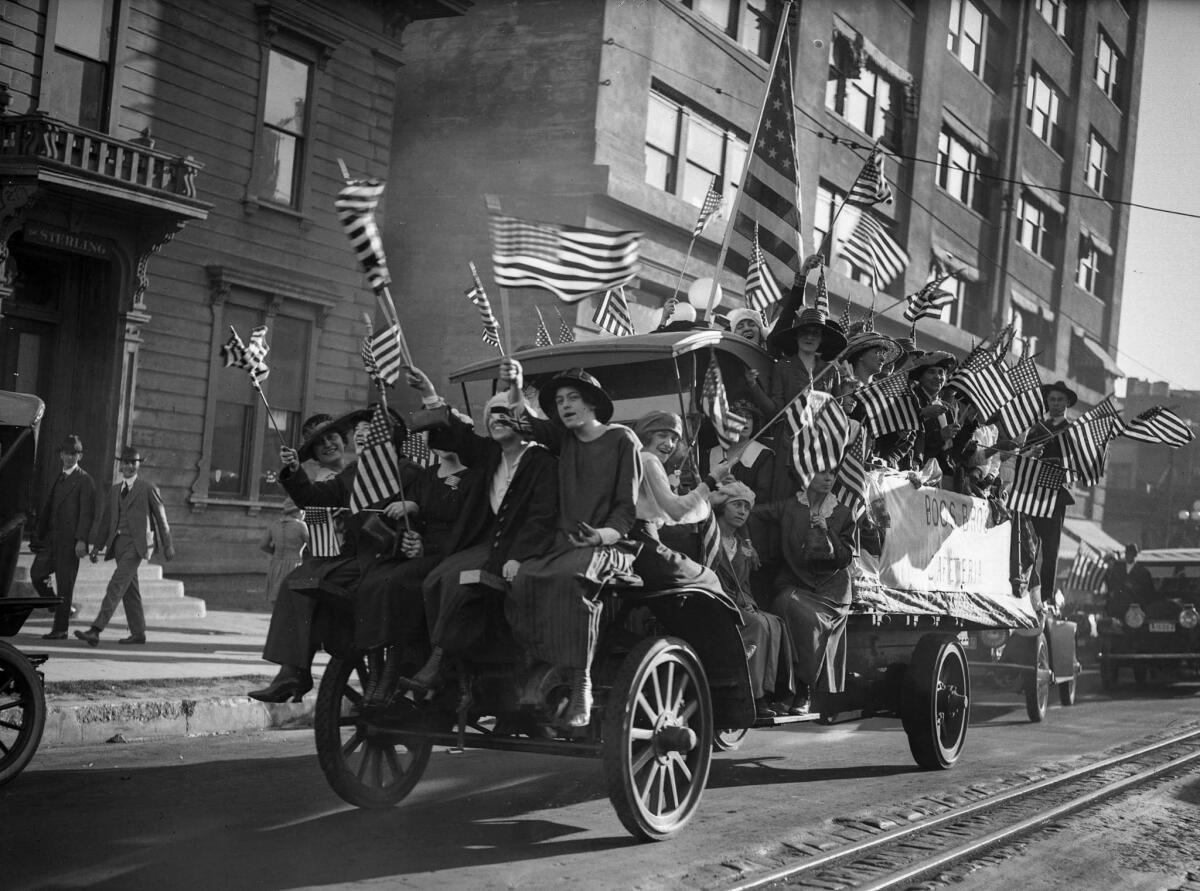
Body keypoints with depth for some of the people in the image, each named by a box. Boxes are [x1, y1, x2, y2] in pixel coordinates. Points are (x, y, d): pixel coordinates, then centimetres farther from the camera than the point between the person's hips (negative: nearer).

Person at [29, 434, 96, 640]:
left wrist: (81, 540, -21)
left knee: (64, 584, -4)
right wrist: (39, 535, 15)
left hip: (70, 540, -7)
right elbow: (48, 508, 20)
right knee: (36, 574, 3)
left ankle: (60, 629, 1)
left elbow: (87, 513, -12)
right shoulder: (59, 478, 19)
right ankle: (62, 610, 19)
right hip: (52, 538, 8)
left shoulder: (85, 480, -5)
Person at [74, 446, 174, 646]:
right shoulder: (115, 490, 17)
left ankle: (96, 630, -23)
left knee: (116, 586, -15)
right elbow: (106, 519, 19)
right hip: (118, 542, 7)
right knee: (129, 588, 10)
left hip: (137, 542, -7)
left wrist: (168, 545, 2)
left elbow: (161, 517, 2)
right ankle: (138, 633, 17)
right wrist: (97, 545, 13)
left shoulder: (148, 488, 0)